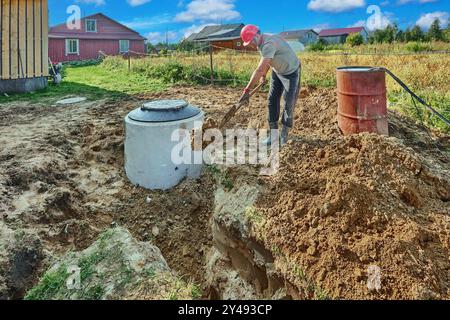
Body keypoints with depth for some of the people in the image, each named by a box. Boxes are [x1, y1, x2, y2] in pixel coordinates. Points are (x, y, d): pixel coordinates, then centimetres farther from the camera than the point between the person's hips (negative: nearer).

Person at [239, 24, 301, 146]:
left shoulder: (269, 44, -35)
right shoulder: (260, 43, -5)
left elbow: (259, 69, -42)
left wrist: (247, 90, -43)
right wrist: (264, 75, 23)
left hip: (291, 72, -9)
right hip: (277, 71, 9)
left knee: (289, 104, -4)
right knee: (272, 100, 3)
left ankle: (284, 134, 12)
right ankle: (273, 134, 9)